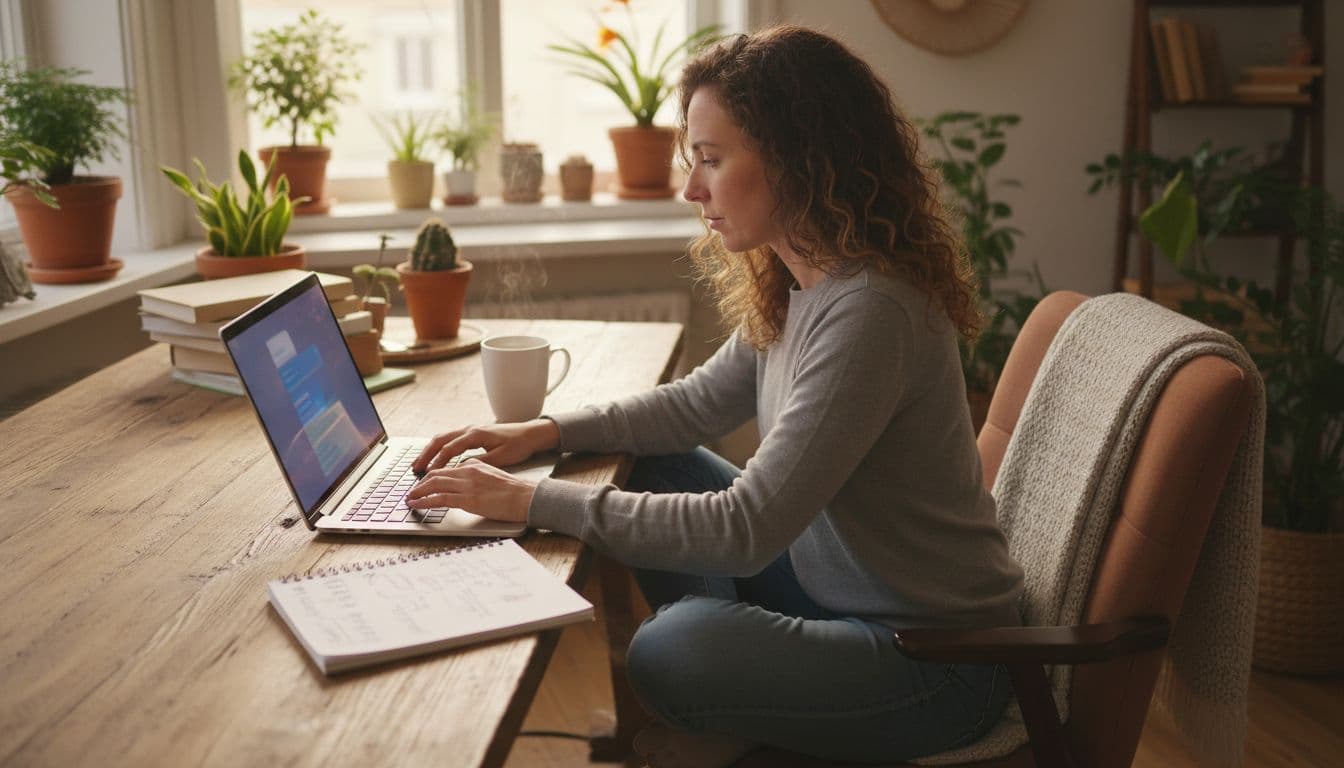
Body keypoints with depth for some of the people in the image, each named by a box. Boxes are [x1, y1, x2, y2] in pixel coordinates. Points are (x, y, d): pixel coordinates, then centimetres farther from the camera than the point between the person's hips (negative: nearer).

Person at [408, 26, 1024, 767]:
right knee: (652, 472, 7)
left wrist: (533, 500, -24)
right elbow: (699, 402, 12)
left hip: (934, 657, -8)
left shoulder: (870, 313, -29)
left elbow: (745, 531, -28)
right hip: (832, 584, 8)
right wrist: (545, 431, -1)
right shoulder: (794, 286, -1)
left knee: (665, 657, -26)